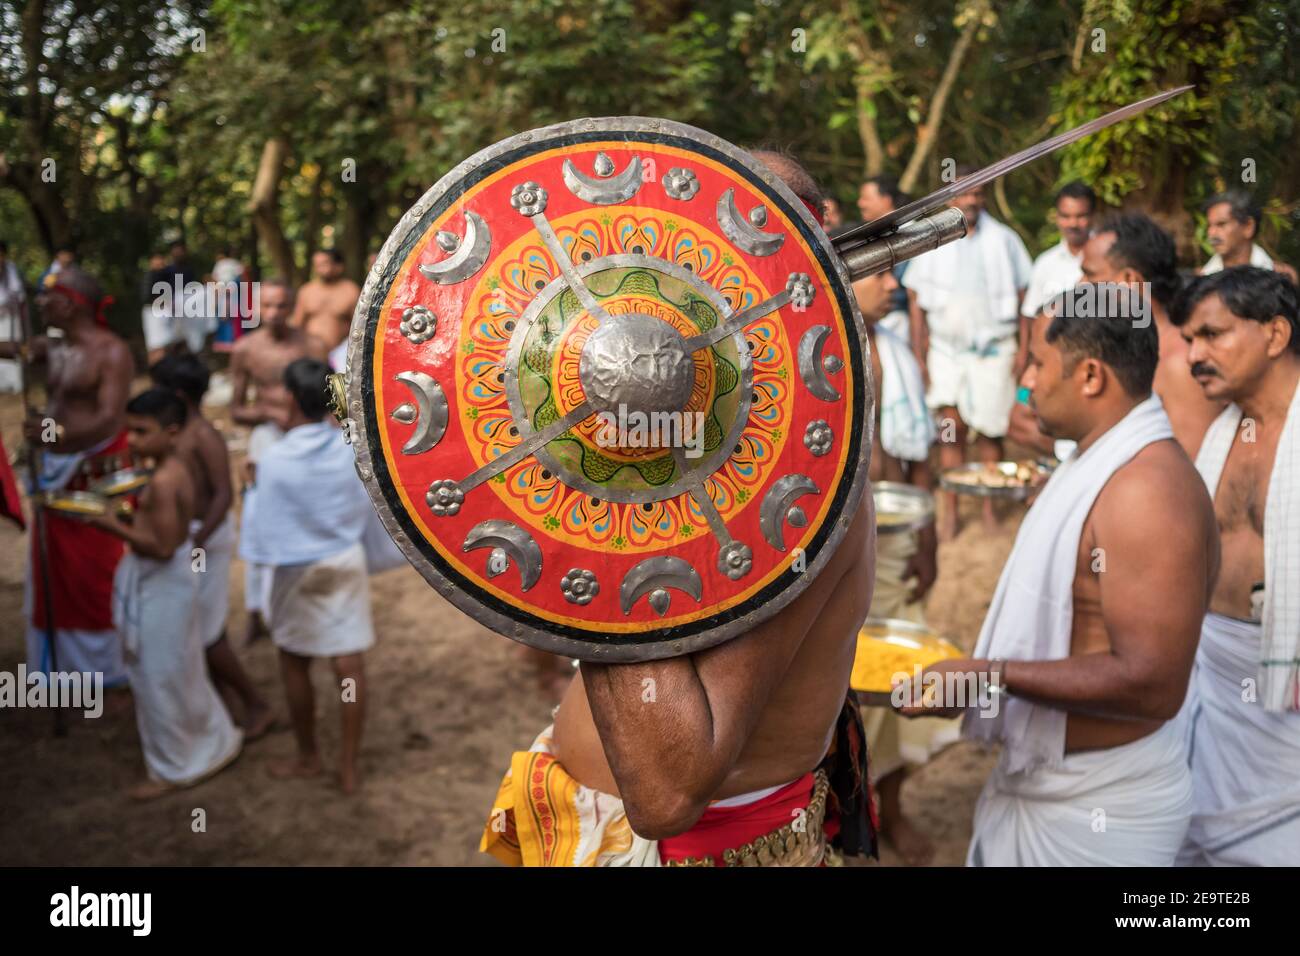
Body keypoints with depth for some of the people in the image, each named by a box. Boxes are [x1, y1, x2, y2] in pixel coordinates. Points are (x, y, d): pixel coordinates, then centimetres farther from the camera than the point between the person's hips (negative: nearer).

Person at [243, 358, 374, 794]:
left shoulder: (275, 460, -20)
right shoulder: (350, 446, -10)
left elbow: (265, 534, -17)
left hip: (299, 570, -3)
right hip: (347, 561, 3)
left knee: (295, 663, 16)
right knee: (349, 663, 7)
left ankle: (308, 756, 30)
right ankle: (349, 764, 14)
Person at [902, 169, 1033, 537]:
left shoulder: (1003, 239, 1)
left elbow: (1022, 296, 3)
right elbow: (917, 299, 3)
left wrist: (1023, 348, -3)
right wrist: (918, 353, -2)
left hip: (994, 349, 0)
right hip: (947, 349, 0)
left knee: (990, 430, 5)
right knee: (951, 429, -2)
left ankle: (989, 503, 19)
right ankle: (949, 511, 5)